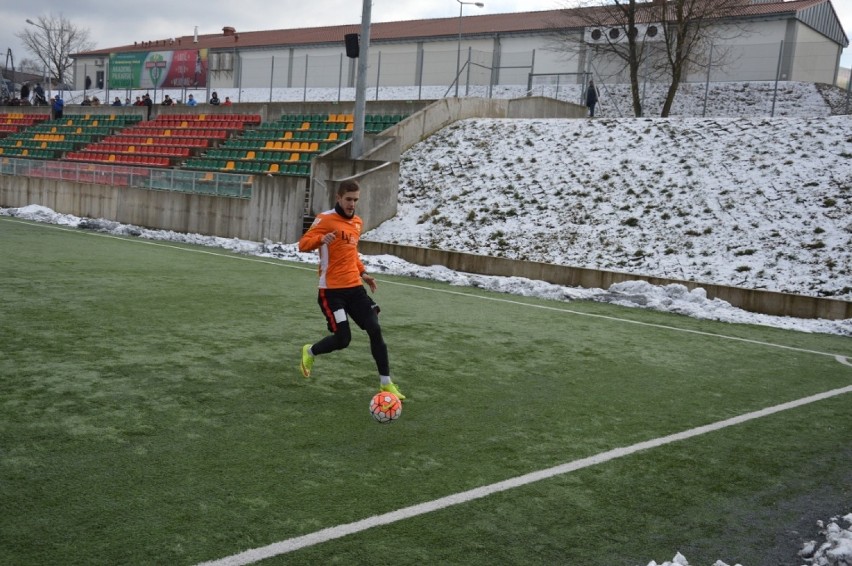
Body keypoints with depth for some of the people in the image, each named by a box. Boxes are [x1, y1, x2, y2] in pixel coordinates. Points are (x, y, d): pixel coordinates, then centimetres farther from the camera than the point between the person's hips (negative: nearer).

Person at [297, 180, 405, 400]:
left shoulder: (357, 223, 14)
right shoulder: (326, 219, -9)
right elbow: (303, 244, -13)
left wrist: (363, 272, 17)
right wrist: (321, 239, -32)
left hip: (355, 287, 6)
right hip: (332, 290, -6)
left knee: (375, 330, -4)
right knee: (342, 339, -8)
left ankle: (386, 383, 4)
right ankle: (309, 352, 26)